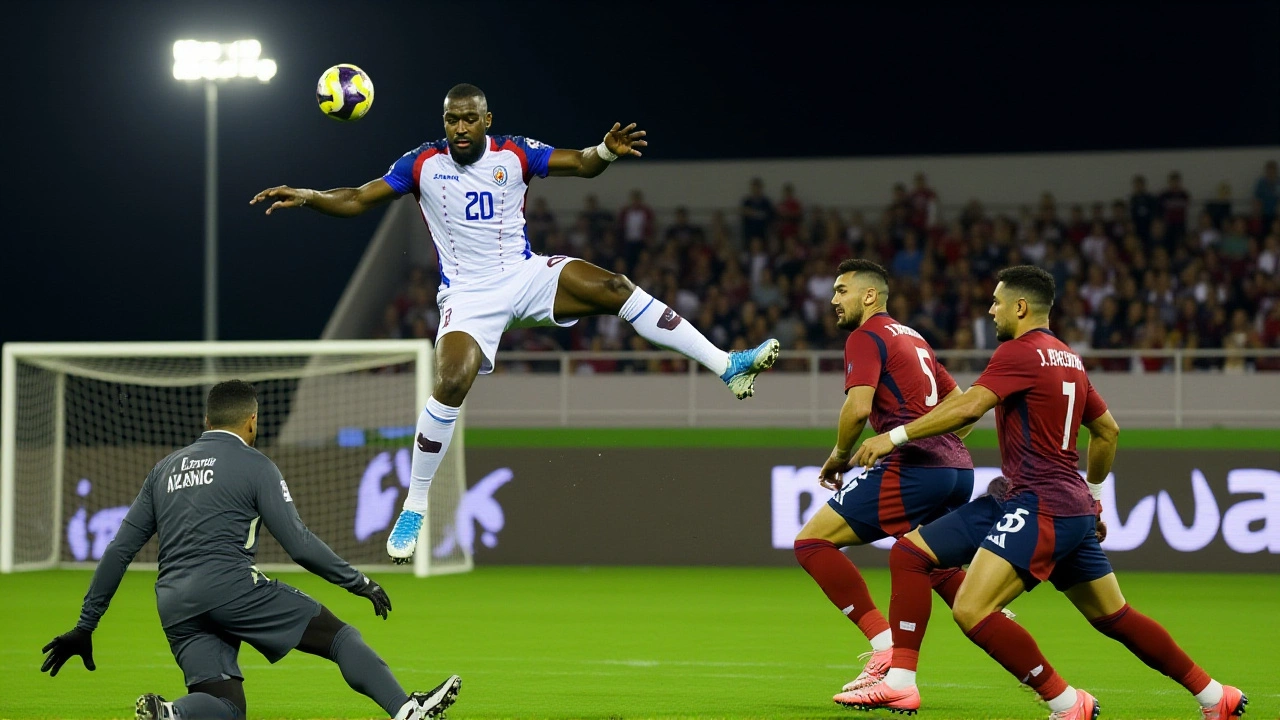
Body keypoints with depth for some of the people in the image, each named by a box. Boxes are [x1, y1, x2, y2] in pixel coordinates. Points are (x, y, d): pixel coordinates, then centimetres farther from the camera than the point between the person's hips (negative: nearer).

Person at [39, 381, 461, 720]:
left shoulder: (165, 469, 23)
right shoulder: (254, 466, 6)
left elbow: (120, 550, 21)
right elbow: (299, 545, -1)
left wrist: (85, 627, 23)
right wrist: (359, 583, 10)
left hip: (173, 608, 5)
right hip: (231, 586, -5)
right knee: (336, 634, 3)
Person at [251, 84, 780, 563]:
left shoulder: (514, 153, -2)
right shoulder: (423, 163, -3)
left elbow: (579, 165, -10)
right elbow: (357, 200, 0)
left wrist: (607, 151, -33)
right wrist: (305, 197, -18)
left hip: (526, 275, 1)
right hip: (468, 296, -1)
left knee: (613, 288, -20)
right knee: (450, 386, -23)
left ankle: (727, 366, -18)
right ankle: (413, 511, -9)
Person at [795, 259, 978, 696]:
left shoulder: (865, 337, -3)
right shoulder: (913, 338, 24)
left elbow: (859, 406, -17)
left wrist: (839, 456, -2)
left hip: (915, 470, -9)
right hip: (958, 469, 9)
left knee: (813, 541, -6)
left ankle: (886, 647, -16)